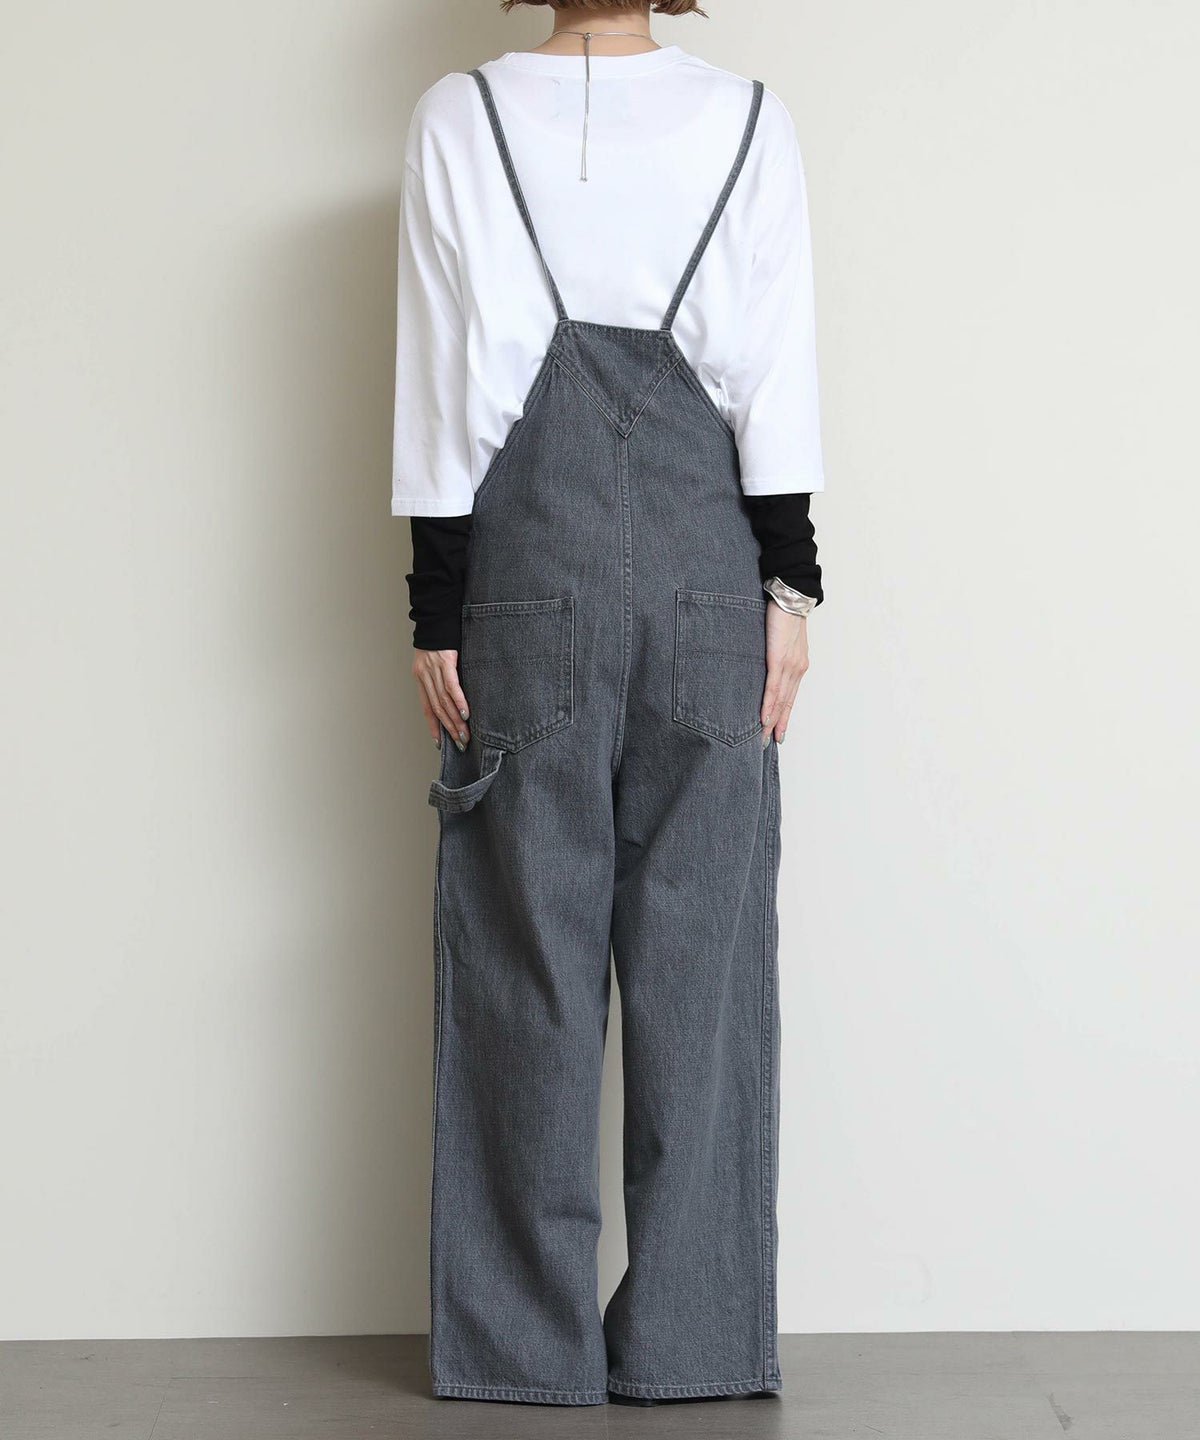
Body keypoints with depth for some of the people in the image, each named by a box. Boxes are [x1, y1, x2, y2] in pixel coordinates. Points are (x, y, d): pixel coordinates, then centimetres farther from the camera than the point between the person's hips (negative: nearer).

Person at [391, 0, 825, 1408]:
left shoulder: (460, 116, 1)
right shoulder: (750, 119, 5)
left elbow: (452, 372, -2)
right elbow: (776, 373, -1)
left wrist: (437, 604, 0)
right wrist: (787, 579, 2)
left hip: (525, 557, -1)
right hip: (707, 555, 1)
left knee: (523, 943, 4)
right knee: (703, 942, 5)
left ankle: (524, 1336, 10)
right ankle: (693, 1334, 10)